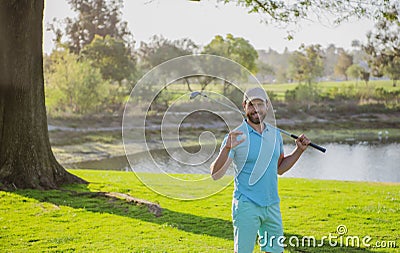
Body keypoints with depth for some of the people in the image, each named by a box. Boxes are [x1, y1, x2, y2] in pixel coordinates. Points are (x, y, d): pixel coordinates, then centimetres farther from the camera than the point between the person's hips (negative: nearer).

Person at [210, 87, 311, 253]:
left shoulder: (275, 134, 9)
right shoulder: (236, 136, -10)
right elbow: (215, 175, -17)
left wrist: (299, 150, 11)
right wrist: (227, 148, -32)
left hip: (272, 206, 6)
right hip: (246, 206, -6)